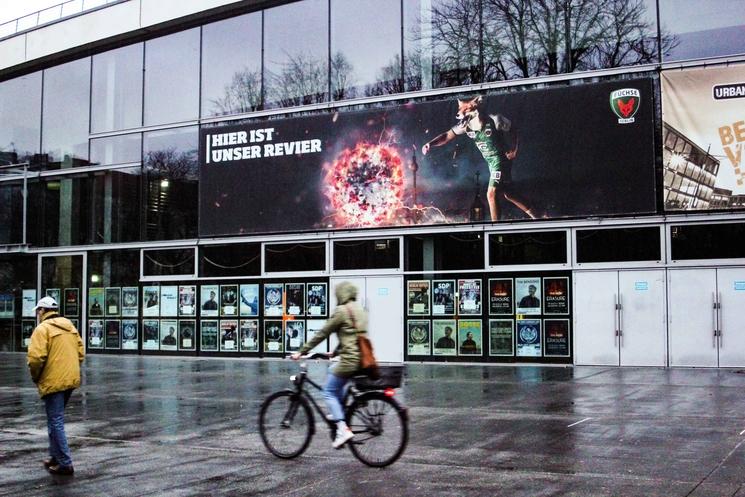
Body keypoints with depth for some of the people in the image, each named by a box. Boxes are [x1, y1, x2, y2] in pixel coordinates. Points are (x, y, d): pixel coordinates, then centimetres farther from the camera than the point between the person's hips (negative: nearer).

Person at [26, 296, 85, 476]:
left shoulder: (43, 328, -10)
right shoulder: (70, 327, 14)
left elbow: (36, 358, -19)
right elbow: (80, 353, 13)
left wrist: (35, 377, -3)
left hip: (53, 382, -8)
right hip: (71, 380, 8)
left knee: (56, 422, -3)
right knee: (55, 419, 21)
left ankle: (65, 464, -2)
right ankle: (55, 456, 28)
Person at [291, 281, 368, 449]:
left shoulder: (341, 311, -7)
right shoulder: (360, 311, 18)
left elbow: (322, 334, -6)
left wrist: (301, 352, 0)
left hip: (350, 359, -9)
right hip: (362, 358, 9)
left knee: (329, 392, 2)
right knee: (332, 370, 30)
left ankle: (343, 429, -13)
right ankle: (339, 415, 28)